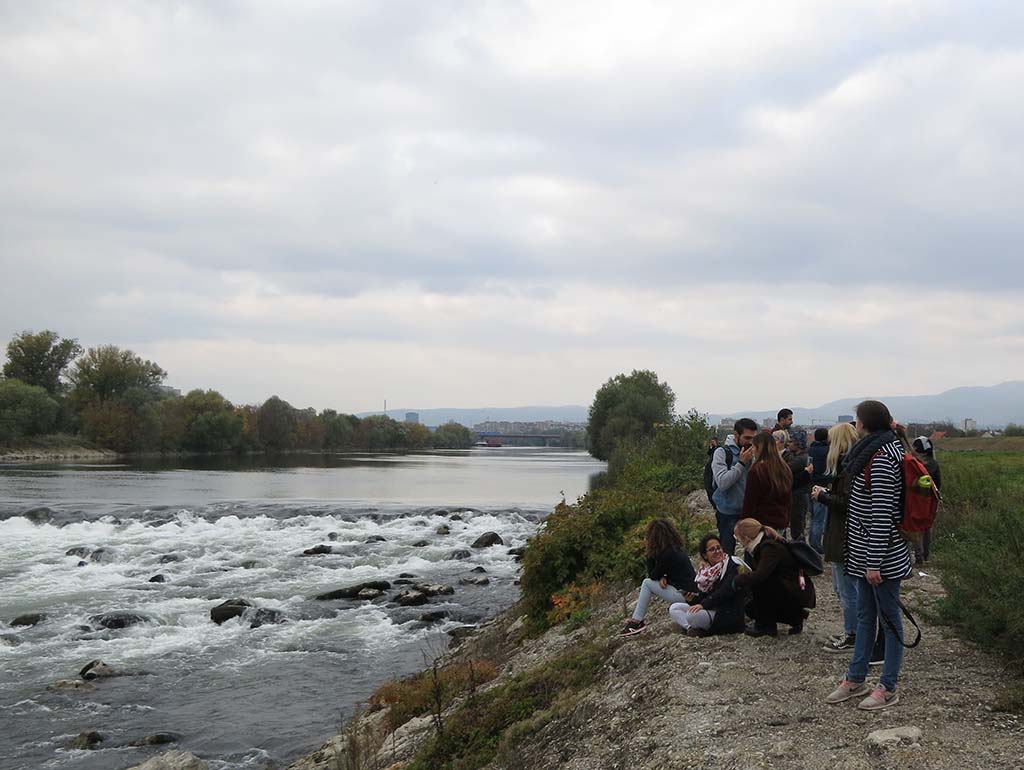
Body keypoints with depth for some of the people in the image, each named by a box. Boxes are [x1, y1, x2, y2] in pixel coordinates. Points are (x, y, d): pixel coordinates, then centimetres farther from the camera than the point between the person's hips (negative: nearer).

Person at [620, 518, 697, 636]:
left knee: (647, 583, -2)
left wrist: (648, 552, -3)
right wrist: (662, 578, -6)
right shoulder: (676, 548, 10)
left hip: (685, 594, -9)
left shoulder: (668, 554, -18)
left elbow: (652, 575, -5)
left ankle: (636, 621, 1)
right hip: (691, 588, 9)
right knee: (651, 582, 18)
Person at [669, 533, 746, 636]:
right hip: (711, 610, 8)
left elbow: (725, 591, -23)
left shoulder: (732, 565, -10)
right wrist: (692, 599, -12)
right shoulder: (705, 570, 12)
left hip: (729, 614, -8)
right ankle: (691, 628, -20)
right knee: (674, 608, 1)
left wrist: (704, 604, -28)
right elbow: (702, 596, 11)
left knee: (691, 615, -30)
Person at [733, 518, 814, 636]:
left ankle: (765, 626, -10)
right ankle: (795, 617, 15)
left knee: (758, 584, -25)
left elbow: (759, 575, -34)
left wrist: (738, 580, -20)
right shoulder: (765, 544, 7)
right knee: (751, 608, 10)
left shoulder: (770, 548, -22)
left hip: (799, 594, -10)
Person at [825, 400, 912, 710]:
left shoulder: (882, 458, -20)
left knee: (888, 618, 2)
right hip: (866, 550, 10)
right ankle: (855, 679, 27)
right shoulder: (875, 451, 10)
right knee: (865, 615, 17)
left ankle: (888, 688, 12)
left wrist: (874, 563, -22)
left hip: (882, 553, -10)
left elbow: (882, 515, -23)